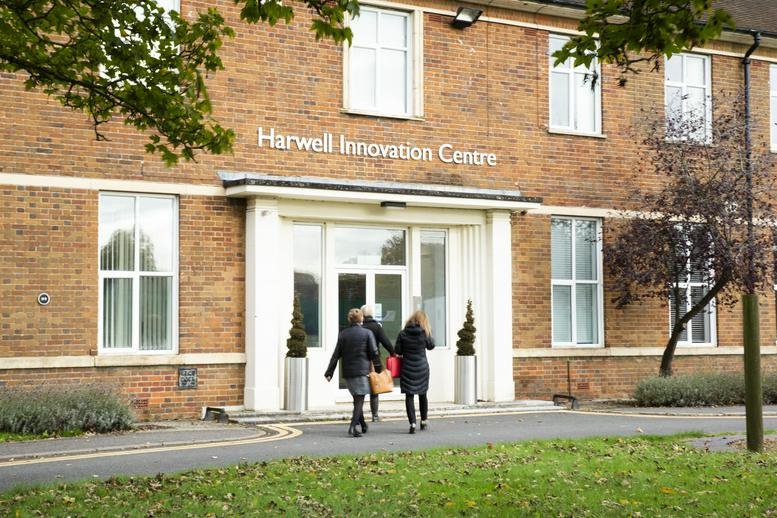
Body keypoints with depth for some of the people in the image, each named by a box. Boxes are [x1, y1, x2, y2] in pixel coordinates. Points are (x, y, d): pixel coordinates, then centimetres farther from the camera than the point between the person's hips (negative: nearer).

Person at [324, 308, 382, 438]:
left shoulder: (343, 334, 3)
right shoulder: (367, 333, -5)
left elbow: (336, 355, 2)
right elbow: (374, 353, -6)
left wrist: (329, 373, 3)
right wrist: (379, 369, 4)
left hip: (347, 372, 4)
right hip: (362, 371, -4)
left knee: (357, 399, 17)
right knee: (359, 399, -3)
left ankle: (363, 425, 26)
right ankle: (353, 427, -16)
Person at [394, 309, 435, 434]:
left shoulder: (403, 333, -6)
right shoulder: (424, 333, -6)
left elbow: (397, 350, -4)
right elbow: (431, 346, 10)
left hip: (407, 369, -1)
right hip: (422, 368, 1)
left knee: (409, 396, 0)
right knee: (422, 395, 17)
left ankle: (412, 424, -11)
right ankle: (423, 422, 28)